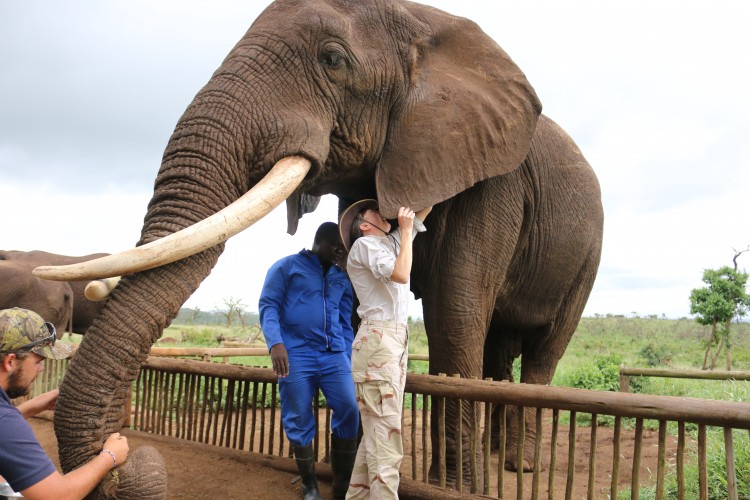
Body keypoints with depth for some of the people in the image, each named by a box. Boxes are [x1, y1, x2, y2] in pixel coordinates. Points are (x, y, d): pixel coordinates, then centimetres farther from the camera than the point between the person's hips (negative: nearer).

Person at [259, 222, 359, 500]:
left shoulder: (342, 279, 21)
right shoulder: (287, 267, 7)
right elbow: (268, 304, -2)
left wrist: (347, 359, 15)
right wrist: (275, 343, -16)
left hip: (334, 356, 4)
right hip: (296, 355, -3)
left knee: (350, 411, -9)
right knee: (298, 421, 0)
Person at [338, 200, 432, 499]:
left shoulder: (391, 242, 21)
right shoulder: (364, 244, -3)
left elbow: (423, 211, 27)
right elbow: (401, 275, -18)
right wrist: (406, 231, -9)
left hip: (397, 338, 8)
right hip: (377, 339, -8)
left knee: (378, 427, 9)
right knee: (384, 427, -10)